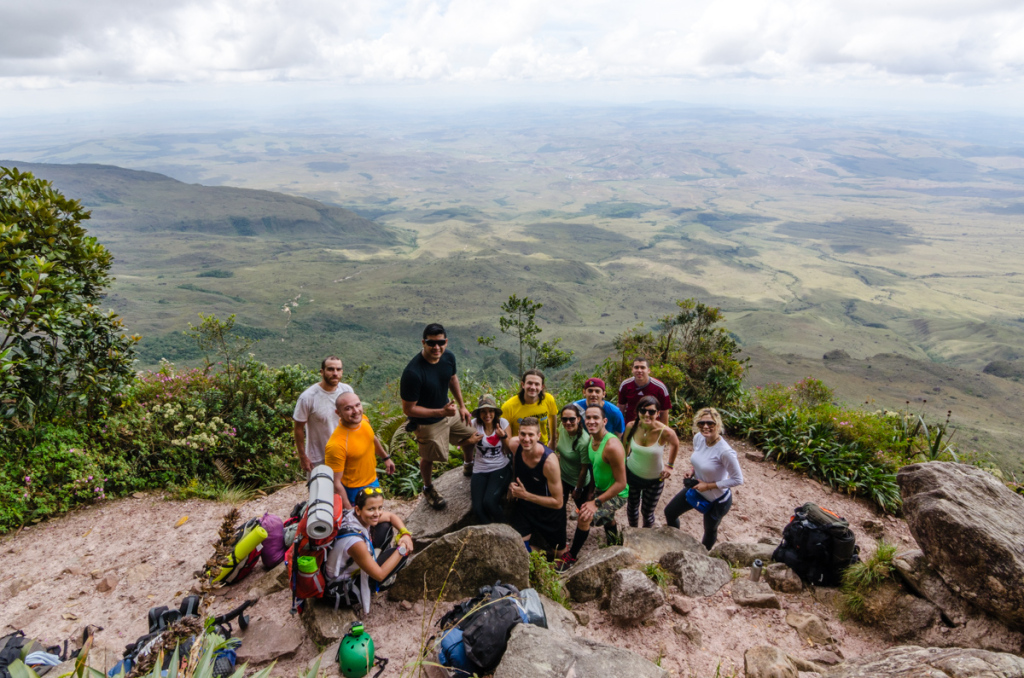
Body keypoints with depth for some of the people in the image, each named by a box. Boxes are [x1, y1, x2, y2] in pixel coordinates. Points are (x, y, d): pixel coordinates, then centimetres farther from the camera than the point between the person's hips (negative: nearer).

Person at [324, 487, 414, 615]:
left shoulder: (355, 514, -17)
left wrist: (406, 534, -15)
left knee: (386, 527, 4)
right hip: (343, 587, -8)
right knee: (402, 552, -14)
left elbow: (391, 516, 1)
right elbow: (379, 575, -25)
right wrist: (402, 549, -20)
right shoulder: (354, 540, -39)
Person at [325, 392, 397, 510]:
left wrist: (386, 457, 21)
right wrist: (349, 510, -23)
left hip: (373, 480, 7)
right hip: (355, 491, -7)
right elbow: (335, 483, -27)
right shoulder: (336, 445, -36)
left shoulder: (363, 419, -14)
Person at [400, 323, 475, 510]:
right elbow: (409, 409, -28)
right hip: (428, 422, -6)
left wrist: (462, 406, 9)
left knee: (473, 437, 21)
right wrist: (441, 412, -31)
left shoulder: (448, 357, -14)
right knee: (428, 458, 15)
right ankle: (428, 489, 47)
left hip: (448, 409, 6)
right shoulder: (413, 372, -36)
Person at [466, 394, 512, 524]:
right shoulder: (474, 424, -4)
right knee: (478, 508, -19)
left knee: (489, 501, -26)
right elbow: (466, 451, 7)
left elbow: (510, 450, -1)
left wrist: (503, 436, -19)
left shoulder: (503, 423, -4)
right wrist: (470, 442, -16)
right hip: (480, 471, 2)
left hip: (501, 469, -1)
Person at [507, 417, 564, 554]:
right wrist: (511, 484, -11)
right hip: (523, 507, 3)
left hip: (549, 511, -3)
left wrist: (525, 495, -31)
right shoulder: (514, 444, -21)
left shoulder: (549, 461, -34)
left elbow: (557, 502, -27)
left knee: (560, 553, 15)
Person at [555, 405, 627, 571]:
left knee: (585, 516, -21)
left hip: (616, 495, -8)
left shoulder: (612, 446, -32)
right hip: (600, 489, 8)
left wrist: (597, 502, -26)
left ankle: (571, 557, -3)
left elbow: (621, 483, -28)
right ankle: (613, 534, 61)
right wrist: (591, 492, 8)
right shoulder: (592, 439, -6)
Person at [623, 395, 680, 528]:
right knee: (632, 507, 23)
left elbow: (675, 444, -5)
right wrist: (624, 460, -2)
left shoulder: (665, 432, -29)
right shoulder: (631, 427, -22)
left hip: (655, 479, -2)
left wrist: (670, 465, -4)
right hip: (632, 474, 2)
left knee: (647, 513, 15)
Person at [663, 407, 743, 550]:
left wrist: (708, 485, -24)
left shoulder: (725, 452, -35)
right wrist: (692, 471, -10)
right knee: (669, 512, 17)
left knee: (710, 530, 21)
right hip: (696, 489, 6)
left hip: (717, 500, -6)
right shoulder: (698, 438, -14)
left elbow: (738, 480, -26)